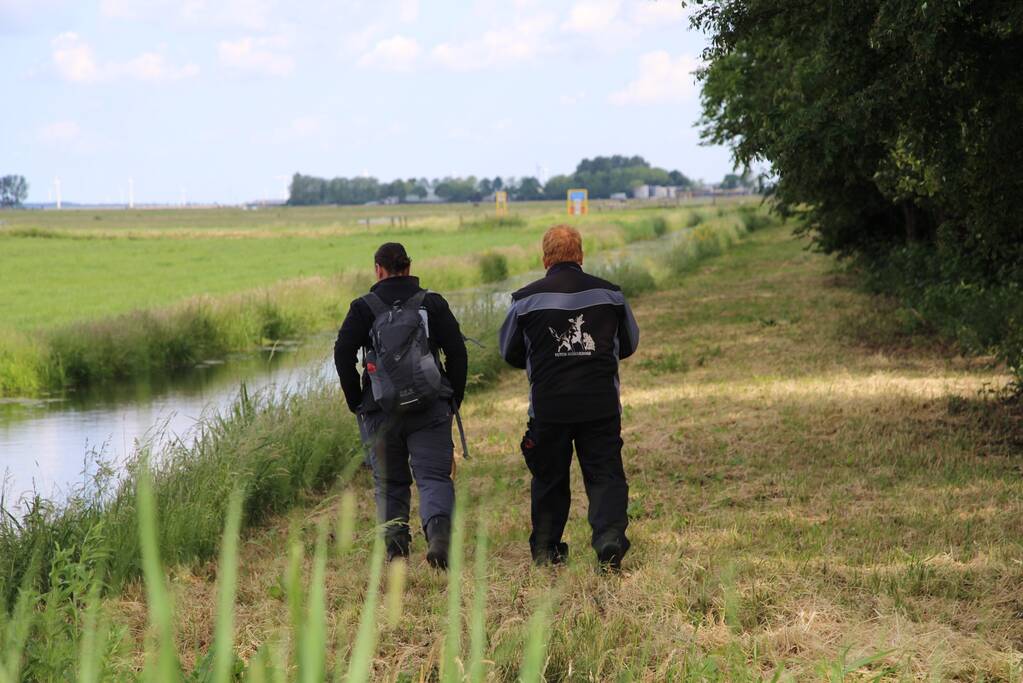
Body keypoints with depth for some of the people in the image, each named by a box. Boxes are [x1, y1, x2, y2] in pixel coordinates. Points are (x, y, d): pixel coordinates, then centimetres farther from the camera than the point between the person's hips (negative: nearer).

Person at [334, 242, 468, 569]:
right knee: (434, 476, -3)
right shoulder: (432, 303, 5)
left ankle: (395, 544, 4)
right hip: (430, 408, 0)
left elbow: (343, 354, -6)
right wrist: (454, 399, 9)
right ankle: (439, 528, -29)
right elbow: (457, 352, 1)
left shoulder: (364, 308, 2)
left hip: (381, 411, 0)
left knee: (389, 482, 13)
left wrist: (356, 401, 3)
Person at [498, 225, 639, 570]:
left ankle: (545, 550, 19)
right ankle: (610, 537, -16)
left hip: (548, 406, 0)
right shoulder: (609, 293, 4)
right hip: (601, 403, 0)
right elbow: (629, 344, 18)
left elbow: (510, 353, 11)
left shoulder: (526, 299, -2)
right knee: (606, 475, 4)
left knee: (549, 478, 14)